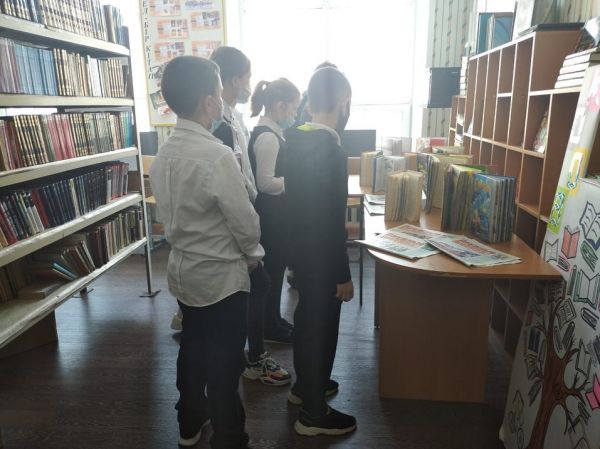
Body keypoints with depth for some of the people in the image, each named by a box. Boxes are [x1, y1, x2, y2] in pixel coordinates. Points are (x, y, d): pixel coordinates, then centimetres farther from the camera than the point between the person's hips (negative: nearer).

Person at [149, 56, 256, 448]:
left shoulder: (164, 153, 0)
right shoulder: (218, 155, -24)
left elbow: (170, 213, 8)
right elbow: (246, 222, -19)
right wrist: (253, 256, 0)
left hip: (183, 269, 8)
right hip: (221, 275, -8)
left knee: (193, 349, 23)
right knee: (224, 362, 9)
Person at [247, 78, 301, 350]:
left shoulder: (268, 132, 9)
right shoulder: (267, 137, -21)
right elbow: (266, 183, -23)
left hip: (274, 212, 10)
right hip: (270, 214, -10)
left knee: (274, 266, 18)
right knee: (274, 267, 4)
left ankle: (273, 318, 33)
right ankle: (271, 323, 22)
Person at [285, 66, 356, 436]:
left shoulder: (297, 139, 2)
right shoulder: (331, 150, -25)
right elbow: (331, 221, -24)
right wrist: (343, 276, -16)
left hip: (301, 246, 9)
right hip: (320, 256, -9)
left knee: (307, 319, 23)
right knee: (321, 327, 6)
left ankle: (304, 386, 44)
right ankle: (313, 414, 25)